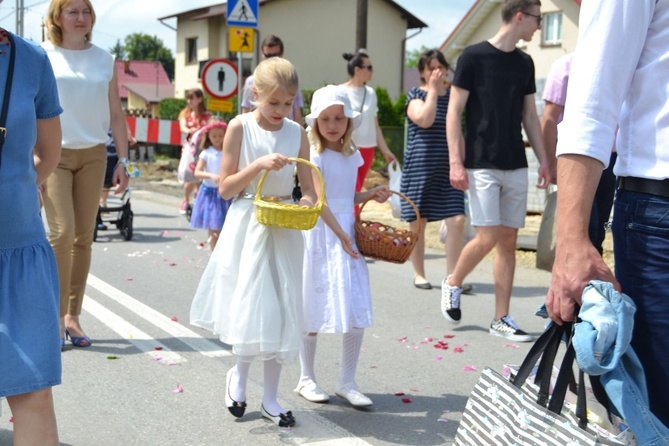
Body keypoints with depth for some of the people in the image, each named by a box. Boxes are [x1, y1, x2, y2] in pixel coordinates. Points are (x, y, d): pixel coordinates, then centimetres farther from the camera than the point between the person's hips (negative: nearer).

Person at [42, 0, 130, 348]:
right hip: (54, 153, -3)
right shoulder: (42, 56, 2)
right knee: (61, 232, -13)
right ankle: (57, 314, -3)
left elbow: (116, 115, 12)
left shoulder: (103, 60, 10)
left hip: (93, 154, 3)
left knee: (84, 237, 4)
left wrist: (123, 160, 6)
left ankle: (72, 315, 12)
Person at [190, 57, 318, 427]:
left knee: (280, 310, 5)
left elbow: (308, 188, 5)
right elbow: (225, 188, -7)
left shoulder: (297, 133, 3)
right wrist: (258, 165, -20)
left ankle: (270, 397, 17)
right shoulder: (240, 127, -6)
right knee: (251, 305, -5)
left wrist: (308, 202, -17)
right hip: (248, 225, -3)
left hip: (285, 228, 3)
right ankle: (239, 374, 24)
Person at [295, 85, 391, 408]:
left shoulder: (351, 156, 11)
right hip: (320, 236, -6)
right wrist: (340, 233, -21)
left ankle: (348, 382, 12)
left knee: (356, 313, 1)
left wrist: (371, 195, 7)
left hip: (348, 233, 6)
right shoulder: (314, 156, -9)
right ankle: (306, 379, 19)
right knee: (315, 310, 4)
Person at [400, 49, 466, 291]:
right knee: (418, 222, 4)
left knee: (457, 220, -10)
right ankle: (419, 274, 19)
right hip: (420, 167, -3)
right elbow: (425, 120, -20)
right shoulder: (415, 95, 0)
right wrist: (433, 89, -12)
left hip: (448, 169, 3)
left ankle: (452, 275, -3)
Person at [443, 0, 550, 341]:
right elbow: (454, 112, -7)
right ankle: (452, 283, 19)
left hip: (515, 166, 6)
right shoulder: (474, 56, -6)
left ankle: (501, 319, 11)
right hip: (482, 166, -5)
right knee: (488, 237, -10)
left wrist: (543, 160, 11)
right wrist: (455, 162, -13)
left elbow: (530, 116, 16)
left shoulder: (525, 63, 11)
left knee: (508, 240, 4)